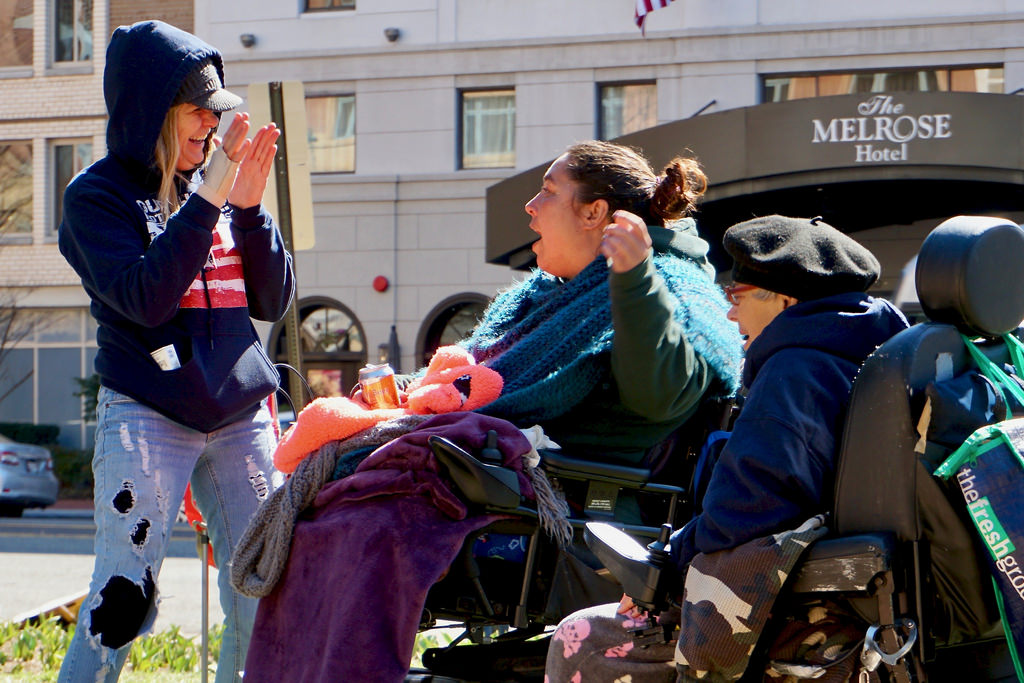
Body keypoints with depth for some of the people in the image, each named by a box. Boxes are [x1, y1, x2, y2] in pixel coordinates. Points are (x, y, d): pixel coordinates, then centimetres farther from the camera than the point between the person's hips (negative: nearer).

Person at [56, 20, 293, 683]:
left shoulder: (220, 183, 12)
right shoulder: (99, 195, -1)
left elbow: (273, 301, 10)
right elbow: (146, 298, -15)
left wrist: (249, 206, -4)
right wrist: (208, 200, -17)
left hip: (242, 416, 5)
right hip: (147, 417, -5)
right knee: (123, 598, -8)